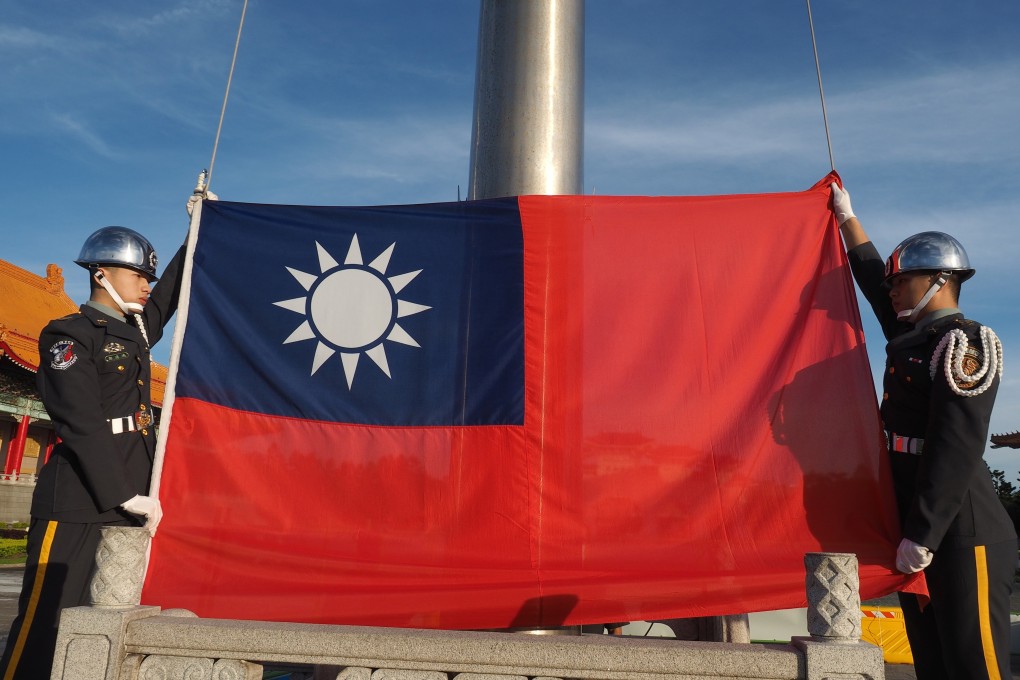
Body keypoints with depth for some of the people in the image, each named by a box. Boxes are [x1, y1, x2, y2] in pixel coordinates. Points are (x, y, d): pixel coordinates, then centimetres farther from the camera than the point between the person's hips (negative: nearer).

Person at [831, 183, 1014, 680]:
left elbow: (957, 451, -20)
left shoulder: (963, 345, -12)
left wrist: (923, 535, -21)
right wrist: (846, 216, 40)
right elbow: (873, 282, 30)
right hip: (916, 525, 9)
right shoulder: (914, 336, 14)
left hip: (961, 531, -9)